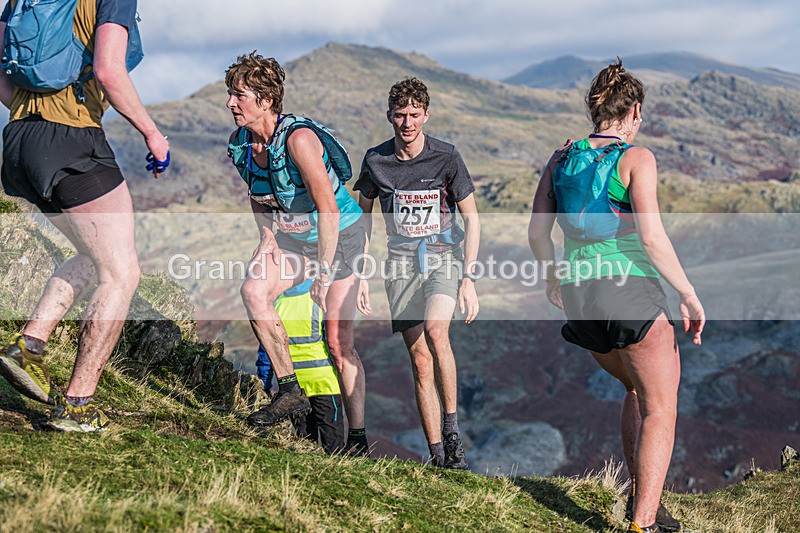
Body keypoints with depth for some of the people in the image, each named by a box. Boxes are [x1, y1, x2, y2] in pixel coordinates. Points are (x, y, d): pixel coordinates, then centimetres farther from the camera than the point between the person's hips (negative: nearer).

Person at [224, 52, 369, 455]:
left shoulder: (298, 138, -29)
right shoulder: (239, 144, -7)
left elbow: (329, 211, -28)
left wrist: (323, 275, -27)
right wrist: (267, 238, 0)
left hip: (338, 236, -6)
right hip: (290, 239, 6)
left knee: (338, 343, -6)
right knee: (253, 290, -23)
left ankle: (358, 437, 8)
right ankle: (289, 391, -11)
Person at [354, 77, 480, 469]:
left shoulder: (446, 157, -10)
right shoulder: (376, 160, -3)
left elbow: (471, 218, -4)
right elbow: (363, 216, 10)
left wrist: (469, 279, -10)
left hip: (444, 256, -2)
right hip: (402, 263, 2)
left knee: (436, 329, -30)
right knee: (420, 360, -1)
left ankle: (452, 428, -14)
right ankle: (438, 455, 8)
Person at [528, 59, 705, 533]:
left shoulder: (562, 159, 11)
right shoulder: (636, 158, -5)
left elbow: (537, 233, 10)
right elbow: (652, 237, -15)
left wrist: (554, 278, 27)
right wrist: (690, 295, -8)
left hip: (579, 296, 6)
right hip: (630, 285, -6)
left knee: (640, 388, 26)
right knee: (661, 408, 2)